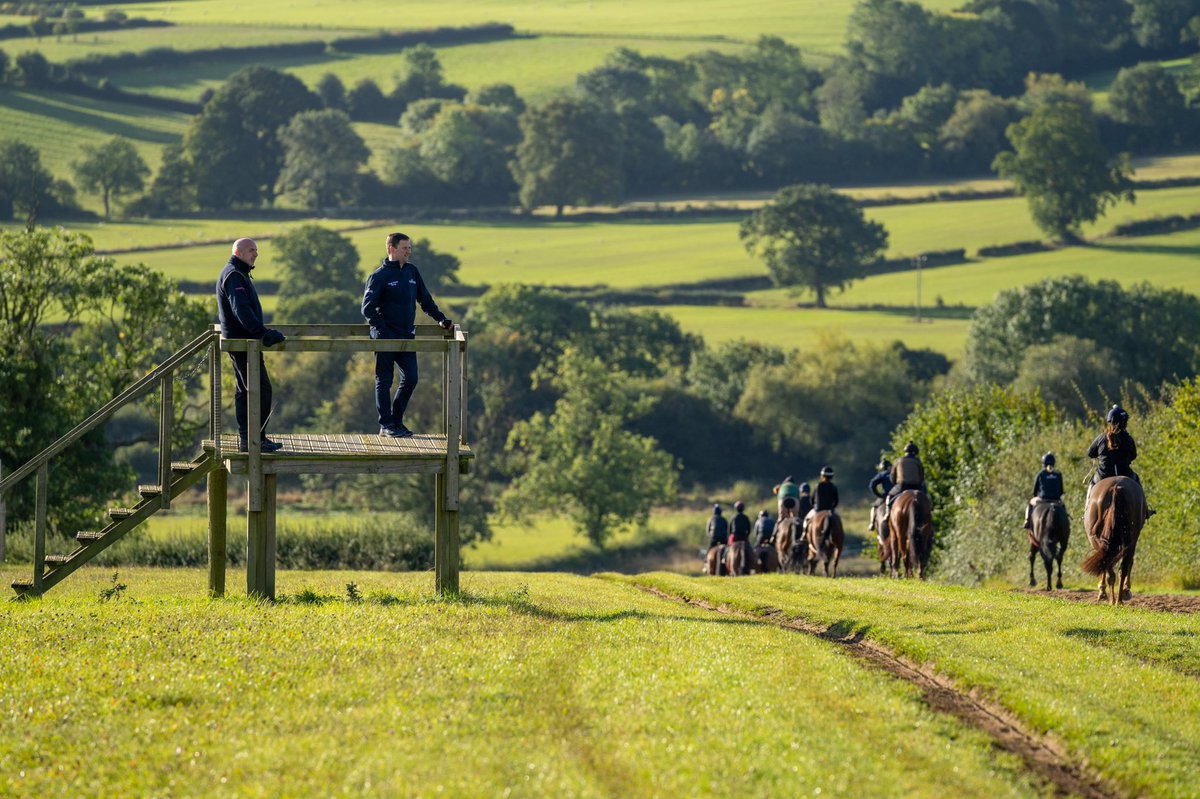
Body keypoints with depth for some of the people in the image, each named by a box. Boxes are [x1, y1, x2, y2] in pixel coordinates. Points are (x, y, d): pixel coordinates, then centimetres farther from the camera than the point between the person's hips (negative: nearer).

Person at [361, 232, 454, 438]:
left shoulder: (412, 272, 11)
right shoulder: (379, 276, -8)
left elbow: (425, 299, 20)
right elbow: (368, 308, -11)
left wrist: (441, 319, 12)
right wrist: (382, 331, -18)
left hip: (407, 336, 6)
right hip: (385, 338, -6)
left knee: (410, 379, 3)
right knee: (384, 381, 1)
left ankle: (396, 421, 17)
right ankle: (386, 425, 6)